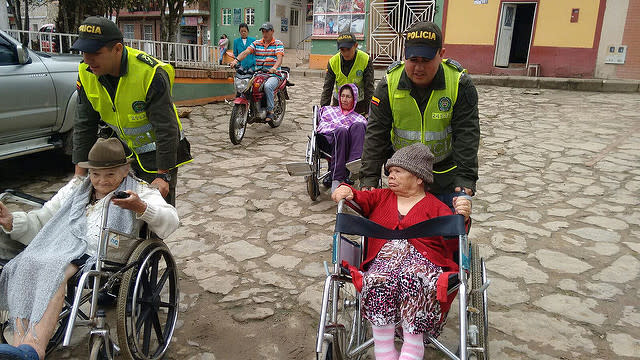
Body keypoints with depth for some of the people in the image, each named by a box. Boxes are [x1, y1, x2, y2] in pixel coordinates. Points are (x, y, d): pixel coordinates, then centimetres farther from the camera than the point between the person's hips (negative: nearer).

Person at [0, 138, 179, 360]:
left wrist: (140, 207, -22)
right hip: (64, 247, 5)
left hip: (103, 254, -4)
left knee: (55, 270, -33)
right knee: (26, 266, -27)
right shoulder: (76, 189, 31)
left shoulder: (139, 191, 14)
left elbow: (170, 223, -3)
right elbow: (41, 221, 32)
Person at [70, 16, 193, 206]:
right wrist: (80, 172, -2)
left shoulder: (151, 73, -27)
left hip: (157, 153, -5)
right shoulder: (86, 73, -8)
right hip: (125, 151, 6)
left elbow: (165, 128, -25)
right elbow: (84, 125, -1)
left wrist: (163, 175, -24)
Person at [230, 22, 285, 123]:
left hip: (274, 74, -4)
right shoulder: (257, 43, 13)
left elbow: (279, 58, -15)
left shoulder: (278, 44, 2)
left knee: (267, 86, -36)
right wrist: (236, 60, -21)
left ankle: (270, 111, -21)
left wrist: (274, 67, -37)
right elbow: (245, 52, 0)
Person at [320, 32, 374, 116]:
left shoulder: (366, 60, -14)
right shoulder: (333, 62, -8)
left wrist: (368, 111, -17)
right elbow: (327, 88, -4)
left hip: (359, 103, -2)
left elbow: (369, 87, -12)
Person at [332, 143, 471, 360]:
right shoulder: (382, 197, 29)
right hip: (382, 259, 2)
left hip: (423, 260, -2)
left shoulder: (436, 207, 15)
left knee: (413, 280, -38)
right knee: (379, 282, -33)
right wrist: (347, 192, -7)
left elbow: (452, 245, 4)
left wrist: (461, 219, -14)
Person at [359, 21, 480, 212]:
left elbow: (467, 135, -16)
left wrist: (465, 178, -25)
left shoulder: (460, 84, -14)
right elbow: (376, 134, -12)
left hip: (445, 174, -1)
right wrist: (369, 178, -17)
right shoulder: (389, 84, -12)